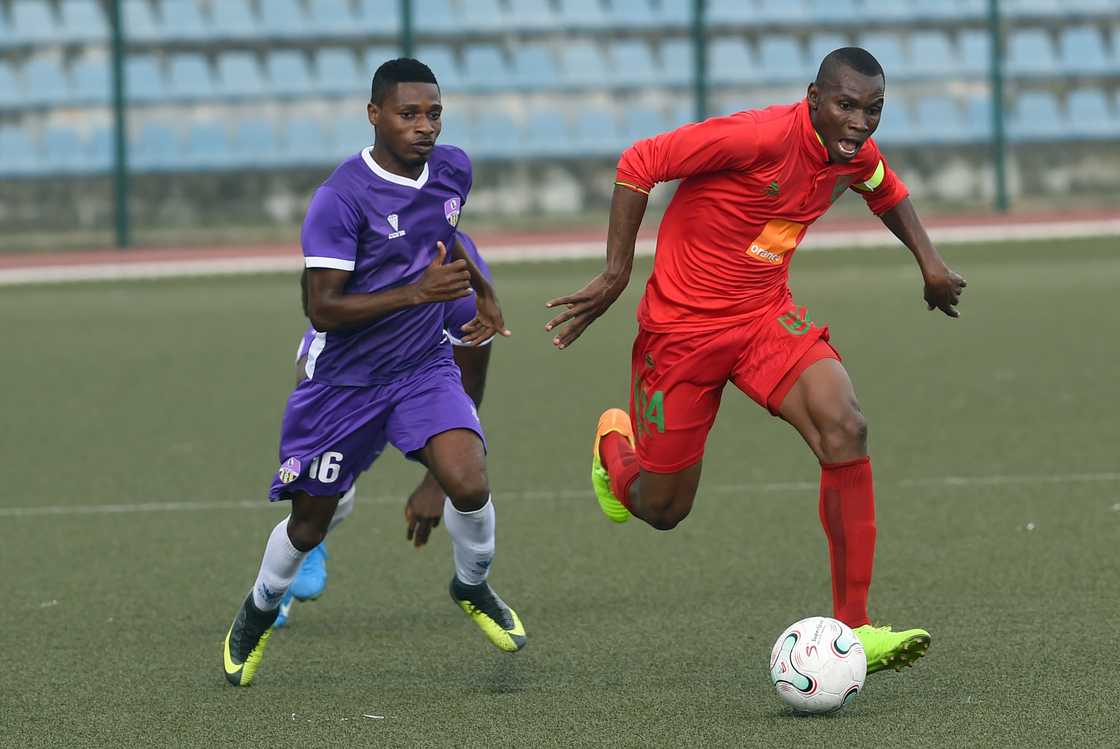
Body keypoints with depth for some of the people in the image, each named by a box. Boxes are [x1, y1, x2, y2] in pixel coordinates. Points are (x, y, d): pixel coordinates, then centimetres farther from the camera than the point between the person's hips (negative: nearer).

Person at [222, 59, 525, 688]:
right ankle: (259, 612, 39)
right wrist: (418, 291, -30)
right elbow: (323, 307, -23)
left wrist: (485, 291, 28)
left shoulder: (453, 170, -2)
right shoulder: (341, 199, -22)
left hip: (425, 366, 4)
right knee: (311, 524, 9)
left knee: (469, 484, -20)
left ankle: (474, 587, 10)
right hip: (345, 378, -4)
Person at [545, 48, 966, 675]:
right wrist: (617, 274, -21)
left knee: (845, 429, -23)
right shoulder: (761, 137, -26)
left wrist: (928, 259, 13)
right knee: (663, 510, 4)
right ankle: (616, 441, 44)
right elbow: (638, 165, -20)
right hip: (684, 323, -5)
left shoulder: (856, 155, -3)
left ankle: (853, 630, -19)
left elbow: (887, 191, 24)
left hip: (768, 317, 5)